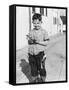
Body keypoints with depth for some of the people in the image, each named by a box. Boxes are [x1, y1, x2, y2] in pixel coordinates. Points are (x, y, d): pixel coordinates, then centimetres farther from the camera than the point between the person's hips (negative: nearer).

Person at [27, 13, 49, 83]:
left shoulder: (44, 32, -4)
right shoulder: (31, 32, 6)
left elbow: (46, 43, -6)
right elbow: (29, 42, 12)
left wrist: (38, 41, -19)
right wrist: (30, 40, -10)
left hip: (40, 53, -3)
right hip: (31, 53, 3)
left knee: (41, 68, 6)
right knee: (33, 68, 12)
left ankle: (43, 81, 23)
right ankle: (34, 80, 28)